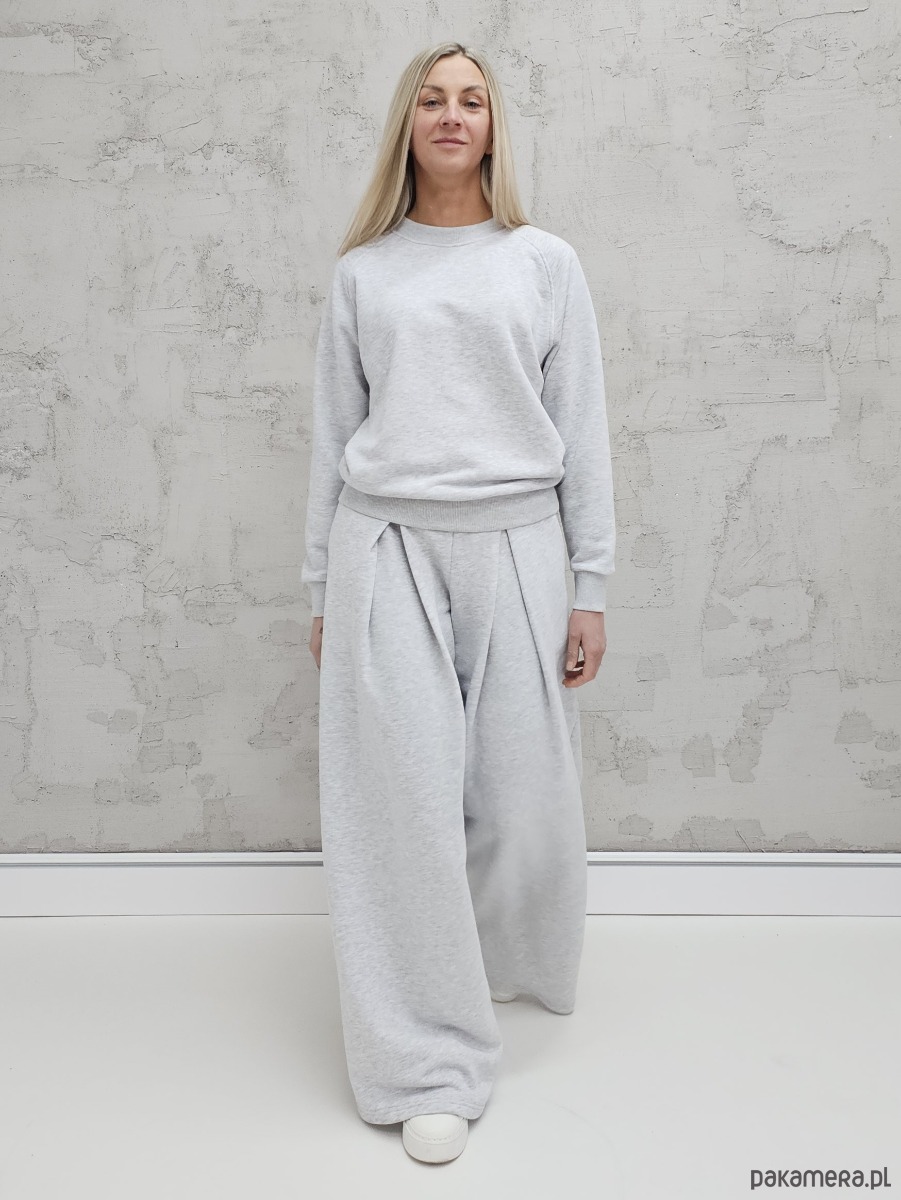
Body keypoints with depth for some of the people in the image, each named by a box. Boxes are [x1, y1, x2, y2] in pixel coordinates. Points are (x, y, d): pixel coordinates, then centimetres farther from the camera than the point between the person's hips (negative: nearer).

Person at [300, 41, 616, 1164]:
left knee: (523, 796, 5)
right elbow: (331, 436, 11)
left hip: (515, 545, 0)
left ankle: (513, 975, 36)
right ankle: (429, 1067, 12)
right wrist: (321, 589, 8)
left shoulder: (545, 261, 10)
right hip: (388, 549, 0)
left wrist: (591, 586, 1)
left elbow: (582, 430, 7)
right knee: (407, 801, -2)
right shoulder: (361, 271, 12)